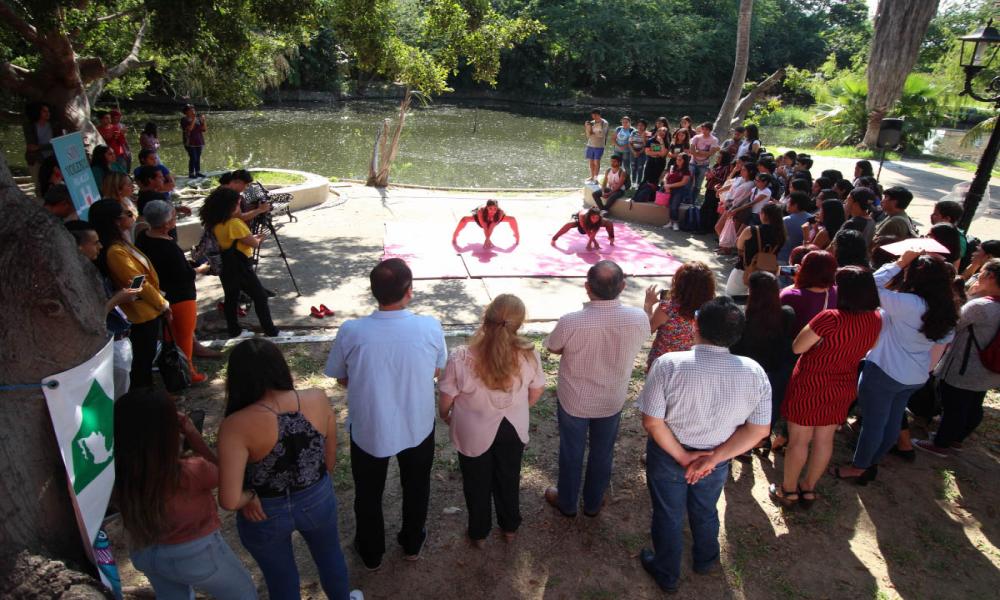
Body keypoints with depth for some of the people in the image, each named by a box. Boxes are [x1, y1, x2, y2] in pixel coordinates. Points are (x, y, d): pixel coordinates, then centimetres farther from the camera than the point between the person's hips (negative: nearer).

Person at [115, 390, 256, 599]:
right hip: (195, 555, -5)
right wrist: (192, 434, -15)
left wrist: (179, 437, -14)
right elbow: (220, 472, -14)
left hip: (143, 552, 5)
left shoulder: (117, 471, -22)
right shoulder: (189, 472, -36)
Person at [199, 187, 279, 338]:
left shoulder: (215, 224, 3)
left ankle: (233, 329, 24)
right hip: (240, 266, -8)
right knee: (260, 297, 2)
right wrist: (260, 239, 5)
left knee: (231, 297, 16)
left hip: (225, 266, 8)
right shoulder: (235, 223, -22)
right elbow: (253, 243, -15)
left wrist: (253, 237, 9)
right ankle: (270, 329, 6)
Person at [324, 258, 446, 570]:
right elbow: (436, 371, -5)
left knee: (368, 494, 26)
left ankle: (371, 553, 48)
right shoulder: (430, 327, -23)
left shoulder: (351, 331, -24)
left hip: (368, 429, 0)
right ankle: (412, 544, 50)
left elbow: (342, 378, -7)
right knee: (416, 488, 28)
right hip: (418, 427, 1)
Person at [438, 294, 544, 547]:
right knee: (509, 479, 28)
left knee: (477, 484, 25)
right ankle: (510, 527, 50)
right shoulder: (528, 354, -23)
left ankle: (479, 534, 46)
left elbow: (446, 400, -16)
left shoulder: (460, 358, -30)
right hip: (513, 430, 2)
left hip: (475, 434, -1)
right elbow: (536, 393, -6)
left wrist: (446, 417, 8)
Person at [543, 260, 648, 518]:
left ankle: (567, 503, 43)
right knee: (602, 453, 24)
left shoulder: (570, 321, -32)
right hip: (612, 400, 2)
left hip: (574, 400, -2)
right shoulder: (638, 319, -24)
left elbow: (553, 348, -11)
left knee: (571, 452, 22)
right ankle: (593, 503, 46)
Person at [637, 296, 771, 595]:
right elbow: (758, 430, -14)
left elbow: (652, 422, -25)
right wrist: (712, 458, -13)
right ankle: (705, 560, 57)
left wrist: (682, 457, -14)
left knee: (668, 516, 22)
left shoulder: (669, 364, -29)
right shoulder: (754, 373, -19)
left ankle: (667, 575, 44)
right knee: (705, 512, 31)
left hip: (668, 455, -3)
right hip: (716, 459, 3)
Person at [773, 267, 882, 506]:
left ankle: (788, 490, 25)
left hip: (810, 386, -6)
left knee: (798, 440, 9)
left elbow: (797, 347, -18)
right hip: (842, 389, 6)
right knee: (824, 440, 18)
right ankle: (809, 489, 33)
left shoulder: (831, 319, -28)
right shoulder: (875, 320, -6)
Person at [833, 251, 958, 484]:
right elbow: (939, 347, 10)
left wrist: (899, 263, -16)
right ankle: (871, 463, 37)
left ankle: (859, 467, 23)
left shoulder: (908, 304, -27)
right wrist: (924, 369, 23)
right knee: (892, 421, 20)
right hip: (915, 377, 8)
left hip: (884, 372, -8)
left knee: (873, 421, 7)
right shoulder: (947, 312, -1)